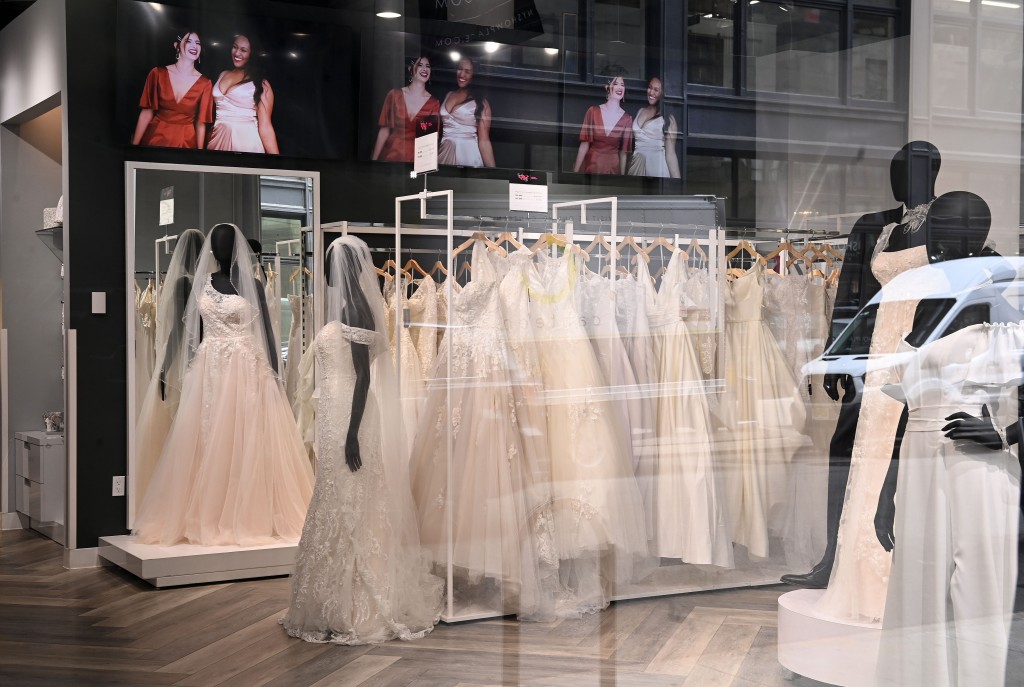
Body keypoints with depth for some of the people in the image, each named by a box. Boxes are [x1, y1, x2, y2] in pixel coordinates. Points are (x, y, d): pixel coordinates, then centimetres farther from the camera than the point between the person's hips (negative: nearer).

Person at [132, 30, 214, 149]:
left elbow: (200, 123, -3)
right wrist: (134, 145, -4)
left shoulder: (205, 84, -6)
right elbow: (146, 113, -2)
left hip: (185, 141, 0)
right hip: (155, 138, 0)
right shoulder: (158, 74, -5)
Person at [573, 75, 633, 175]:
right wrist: (575, 171, -7)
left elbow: (623, 153, 1)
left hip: (612, 168, 1)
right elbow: (584, 145, -5)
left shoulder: (627, 119, -3)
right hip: (590, 166, 0)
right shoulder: (593, 112, -3)